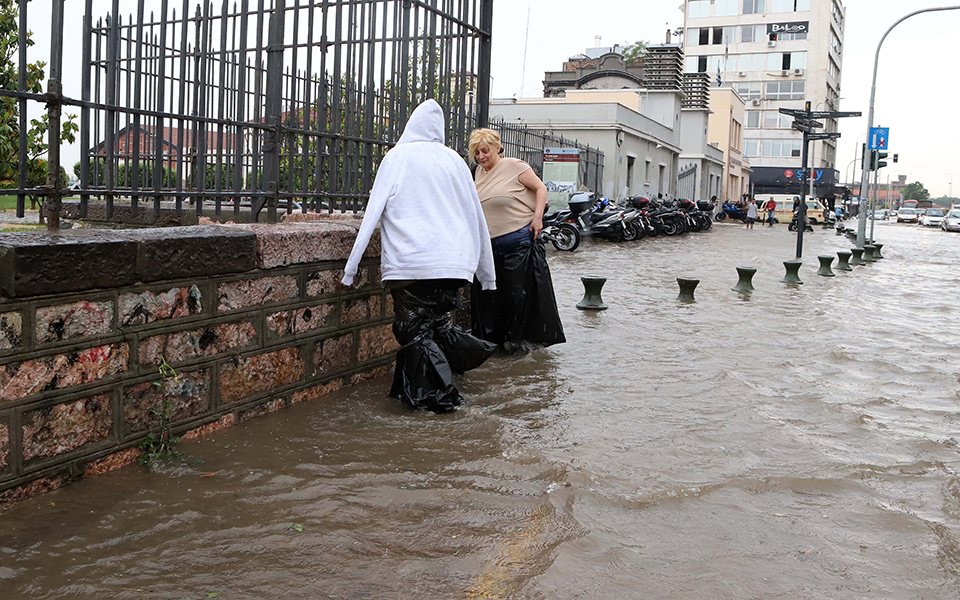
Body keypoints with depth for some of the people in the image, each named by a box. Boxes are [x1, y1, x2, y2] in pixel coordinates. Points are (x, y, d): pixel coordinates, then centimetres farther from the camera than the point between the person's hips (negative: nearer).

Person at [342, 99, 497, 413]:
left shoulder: (397, 157, 1)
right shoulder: (454, 160, 12)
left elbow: (373, 212, -2)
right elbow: (476, 217, 18)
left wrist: (351, 266, 0)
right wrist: (487, 273, 27)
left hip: (410, 262, -4)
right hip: (453, 262, 4)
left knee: (415, 330, 3)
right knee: (437, 324, 18)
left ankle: (439, 395, 1)